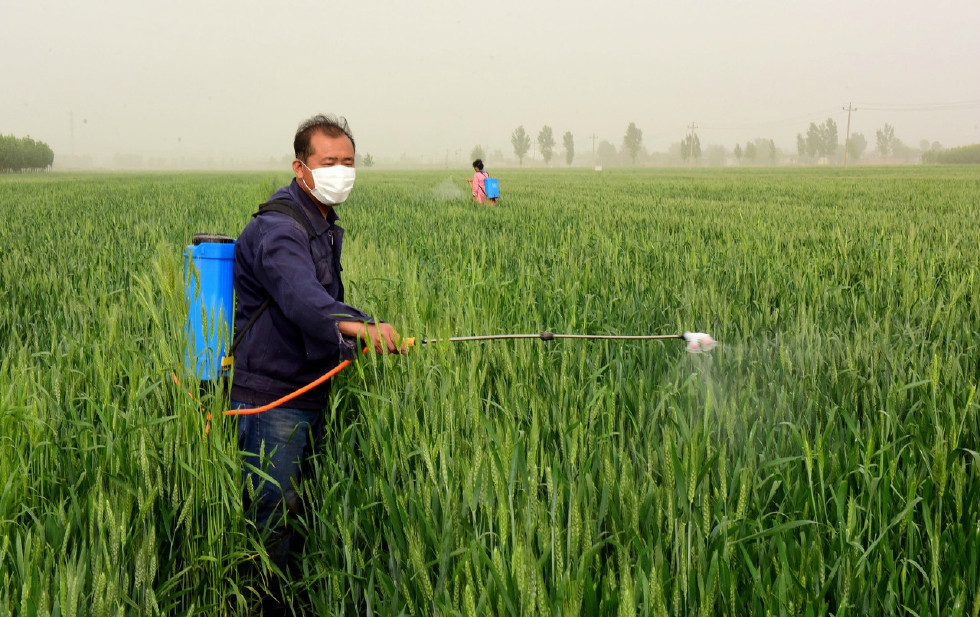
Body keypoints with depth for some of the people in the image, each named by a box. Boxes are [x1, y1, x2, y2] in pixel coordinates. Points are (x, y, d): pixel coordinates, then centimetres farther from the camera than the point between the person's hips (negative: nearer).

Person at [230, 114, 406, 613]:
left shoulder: (325, 227, 14)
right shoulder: (277, 229, -20)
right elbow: (300, 296, -40)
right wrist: (355, 326, -55)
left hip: (309, 395, 10)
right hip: (271, 399, -10)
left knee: (303, 508, 19)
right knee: (271, 516, -2)